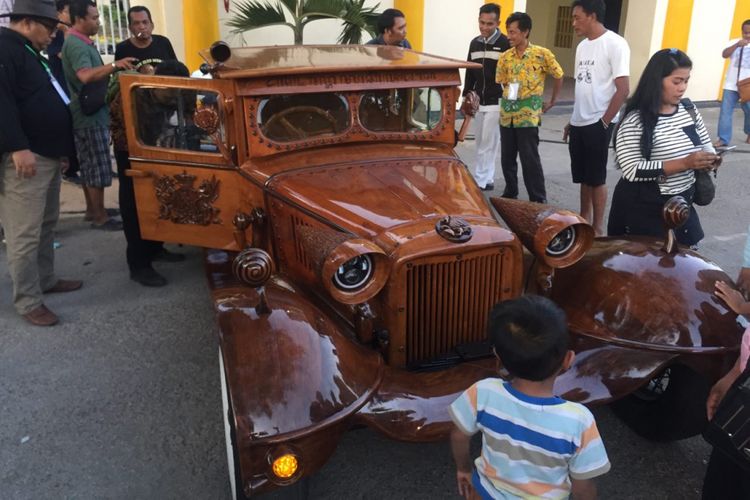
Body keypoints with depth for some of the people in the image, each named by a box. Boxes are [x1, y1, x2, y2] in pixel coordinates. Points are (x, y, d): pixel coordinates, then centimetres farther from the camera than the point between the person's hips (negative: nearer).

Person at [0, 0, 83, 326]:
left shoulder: (29, 53, 22)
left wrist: (60, 148, 28)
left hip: (48, 154, 11)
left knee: (46, 226, 17)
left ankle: (45, 280, 30)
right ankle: (28, 302, 0)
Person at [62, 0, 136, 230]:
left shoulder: (82, 43, 17)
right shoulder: (76, 45, -17)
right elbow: (85, 76, -34)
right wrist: (114, 65, -41)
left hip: (89, 114, 10)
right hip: (90, 115, -10)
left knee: (89, 167, 15)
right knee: (98, 168, -6)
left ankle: (92, 210, 23)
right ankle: (100, 217, 1)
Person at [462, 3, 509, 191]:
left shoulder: (505, 44, -8)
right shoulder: (474, 43, 10)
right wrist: (466, 97, 14)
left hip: (496, 103, -6)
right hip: (478, 102, 6)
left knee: (488, 144, -4)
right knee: (481, 144, 11)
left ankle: (480, 181, 2)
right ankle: (487, 179, 21)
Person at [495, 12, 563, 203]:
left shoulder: (542, 54, -6)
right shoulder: (505, 57, 5)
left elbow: (559, 77, 6)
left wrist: (552, 102, 10)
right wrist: (508, 92, -1)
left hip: (528, 116, -4)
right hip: (507, 114, 5)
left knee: (530, 159, -4)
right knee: (507, 158, 10)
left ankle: (539, 200, 5)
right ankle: (510, 193, 26)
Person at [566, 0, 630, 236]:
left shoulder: (615, 44, -11)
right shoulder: (582, 46, 12)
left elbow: (623, 90, -14)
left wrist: (604, 122, -14)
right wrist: (573, 120, 15)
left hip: (598, 124, -7)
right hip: (579, 123, 7)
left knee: (597, 177, 1)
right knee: (583, 176, 13)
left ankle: (598, 229, 12)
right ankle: (584, 221, 26)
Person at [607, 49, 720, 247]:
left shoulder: (689, 110, 4)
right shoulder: (635, 121, -18)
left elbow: (705, 144, 16)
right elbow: (633, 170, -26)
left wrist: (709, 159, -8)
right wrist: (684, 163, -29)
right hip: (643, 209, -6)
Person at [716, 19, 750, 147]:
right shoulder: (735, 43, 2)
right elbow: (724, 55, -15)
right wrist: (737, 45, -29)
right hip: (731, 85, -1)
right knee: (725, 111, -4)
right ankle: (723, 139, 2)